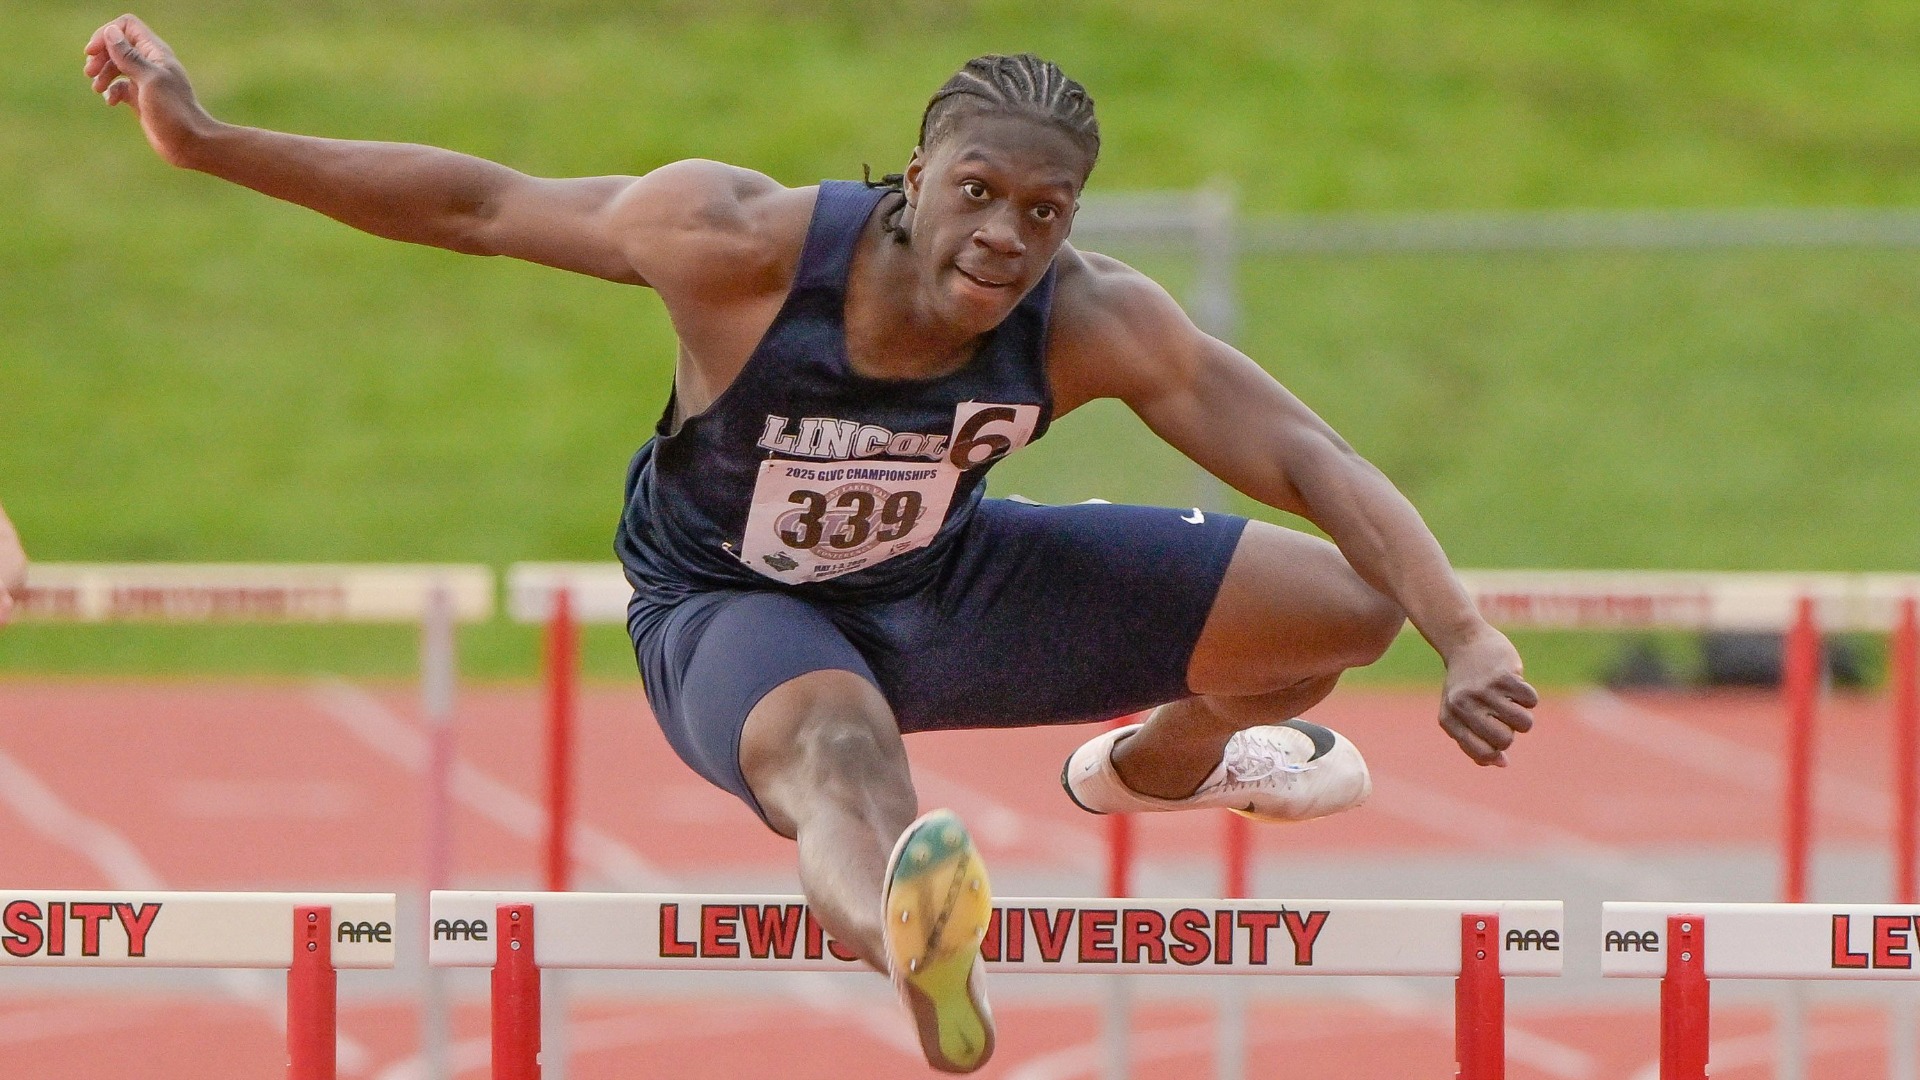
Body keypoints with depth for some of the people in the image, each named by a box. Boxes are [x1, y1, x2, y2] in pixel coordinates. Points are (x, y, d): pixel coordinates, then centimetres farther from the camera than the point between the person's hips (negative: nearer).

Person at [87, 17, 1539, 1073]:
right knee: (836, 752, -44)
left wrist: (1466, 638, -38)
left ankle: (1156, 765, 38)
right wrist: (206, 144, -25)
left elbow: (1310, 462, -24)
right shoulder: (745, 247, -31)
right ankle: (909, 928, -83)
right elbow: (476, 203, -22)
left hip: (938, 581, 5)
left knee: (1345, 606, 2)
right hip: (731, 609, -5)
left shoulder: (1093, 324, -25)